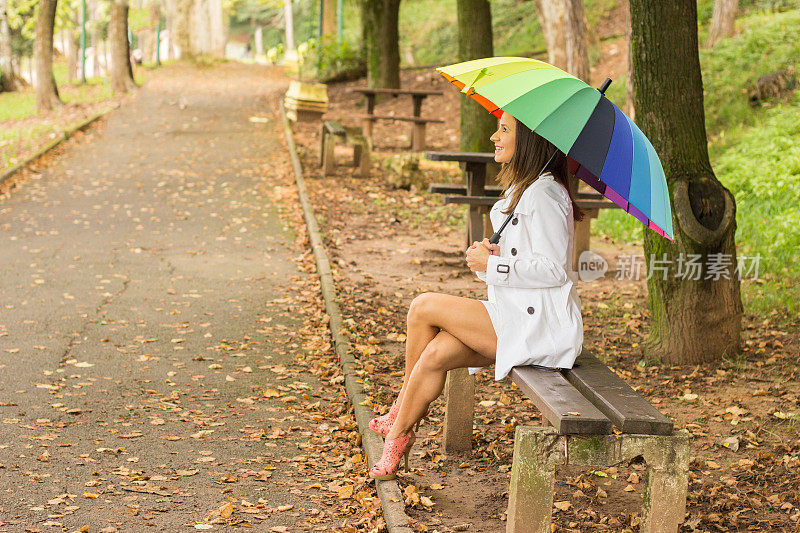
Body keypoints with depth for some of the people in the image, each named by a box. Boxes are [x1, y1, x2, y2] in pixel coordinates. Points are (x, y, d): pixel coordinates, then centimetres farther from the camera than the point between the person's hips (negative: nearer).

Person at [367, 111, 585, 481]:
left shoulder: (544, 195, -15)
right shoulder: (519, 189, 17)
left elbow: (553, 269, -20)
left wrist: (493, 266, -15)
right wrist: (491, 253, 1)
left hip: (540, 324, -9)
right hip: (516, 317, 9)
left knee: (423, 308, -11)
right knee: (435, 354, -10)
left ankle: (400, 411, 9)